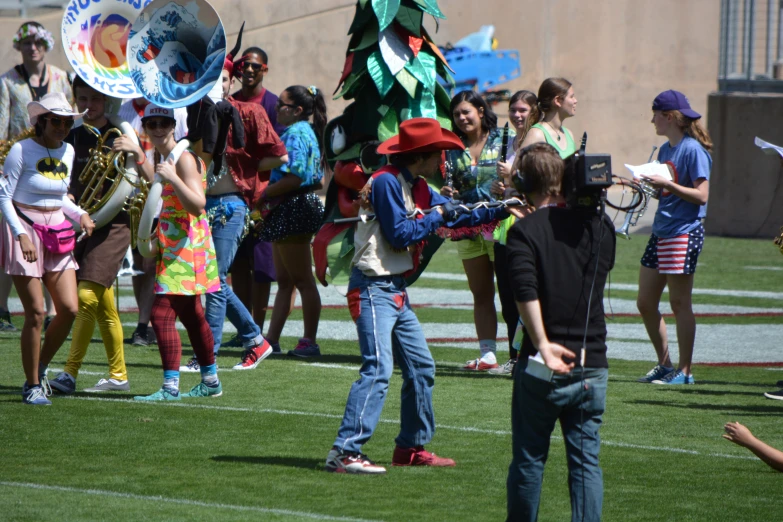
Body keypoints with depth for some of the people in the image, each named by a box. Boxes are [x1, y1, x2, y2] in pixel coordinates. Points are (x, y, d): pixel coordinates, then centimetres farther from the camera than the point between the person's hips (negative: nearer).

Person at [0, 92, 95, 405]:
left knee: (69, 309, -3)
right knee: (36, 312, -8)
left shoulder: (67, 152, 9)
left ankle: (41, 367, 18)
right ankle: (32, 385, 3)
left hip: (57, 234, 6)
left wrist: (80, 215, 3)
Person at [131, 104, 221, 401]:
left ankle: (171, 387, -18)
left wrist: (173, 178, -37)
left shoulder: (184, 158, -17)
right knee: (191, 316, 19)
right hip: (170, 246, 10)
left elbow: (198, 205, -25)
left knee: (162, 314, -16)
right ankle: (211, 381, 30)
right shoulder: (159, 156, 11)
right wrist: (137, 154, 21)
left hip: (184, 247, -10)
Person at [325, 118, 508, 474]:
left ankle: (412, 447, 23)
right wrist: (436, 217, -7)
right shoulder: (386, 182, -13)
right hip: (373, 288, -10)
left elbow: (455, 215, 21)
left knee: (420, 367, 13)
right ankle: (344, 452, -23)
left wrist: (501, 211, 13)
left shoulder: (417, 188, 16)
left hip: (396, 291, 10)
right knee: (378, 368, -19)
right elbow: (399, 234, -18)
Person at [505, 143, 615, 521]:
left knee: (529, 458, 9)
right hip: (592, 363, 3)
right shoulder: (599, 226, 5)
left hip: (541, 366, -3)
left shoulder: (525, 230, -7)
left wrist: (543, 344, -22)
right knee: (586, 460, 5)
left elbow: (525, 292, -21)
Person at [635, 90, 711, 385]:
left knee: (679, 303, -4)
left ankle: (684, 371, 2)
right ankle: (664, 364, 19)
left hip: (684, 232, -9)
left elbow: (701, 195, -16)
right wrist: (647, 184, 4)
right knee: (645, 302, 9)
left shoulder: (693, 150, -12)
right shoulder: (665, 150, 15)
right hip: (660, 231, 9)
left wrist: (669, 185, -23)